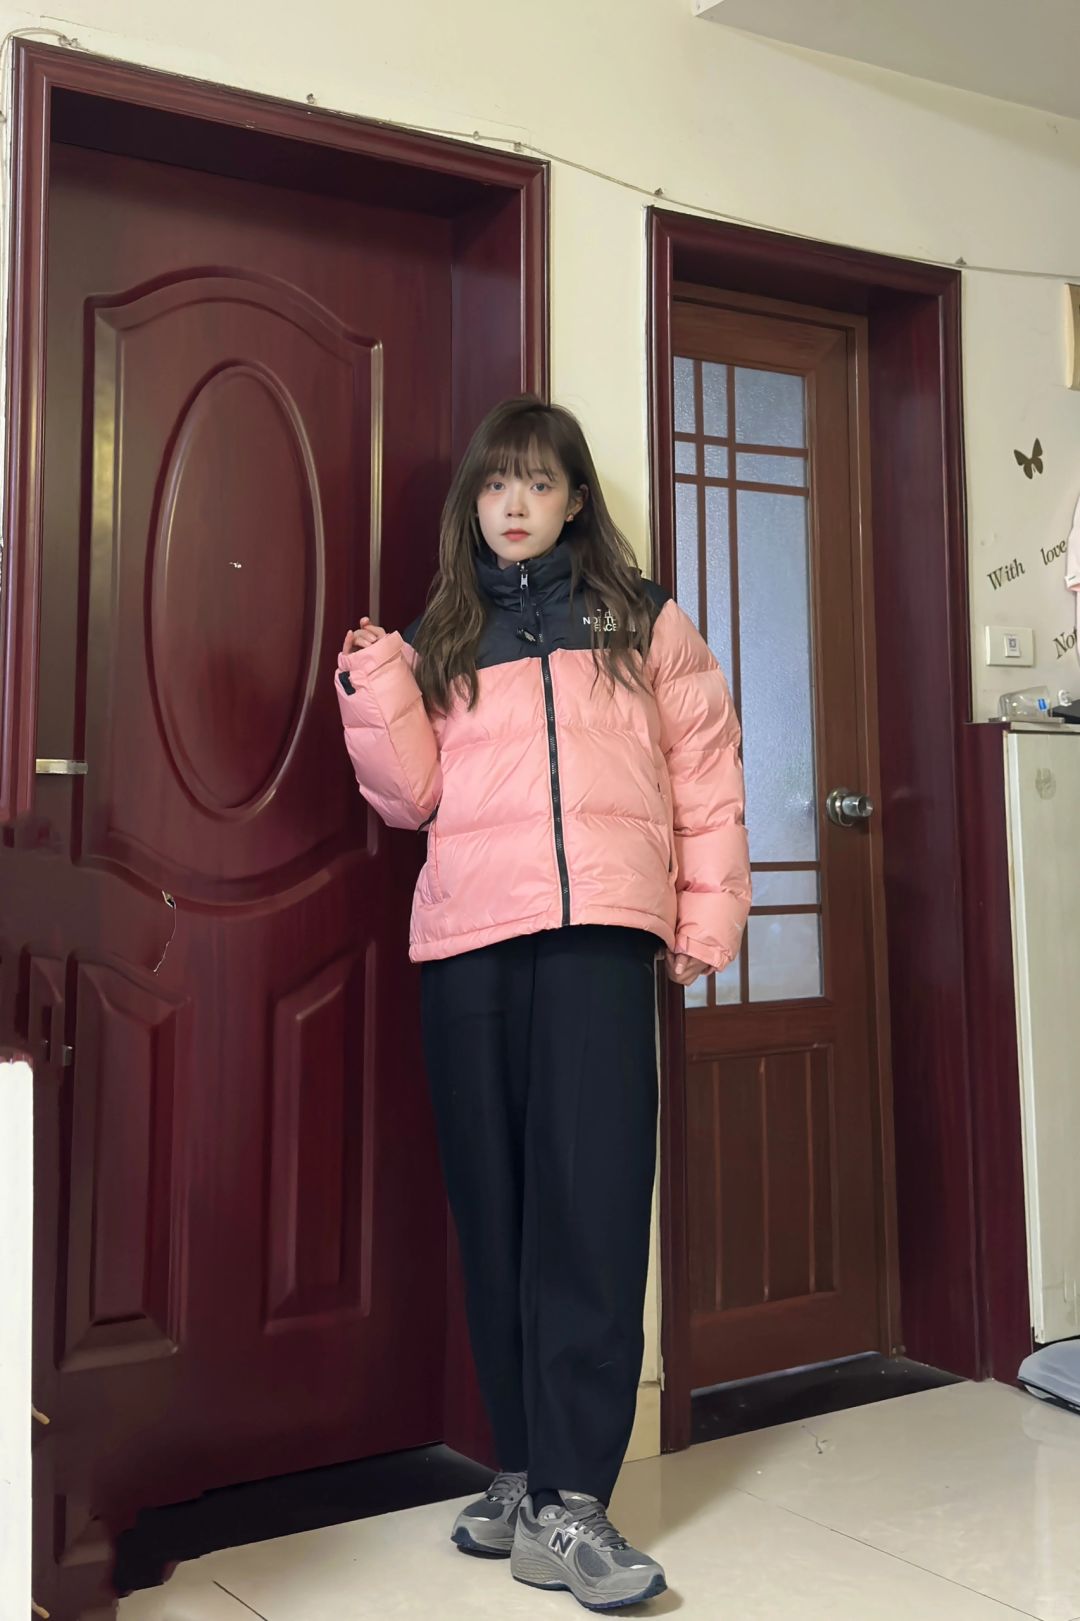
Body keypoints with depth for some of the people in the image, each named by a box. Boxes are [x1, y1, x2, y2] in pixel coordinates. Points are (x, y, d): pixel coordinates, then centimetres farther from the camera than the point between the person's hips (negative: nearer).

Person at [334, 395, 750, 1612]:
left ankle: (567, 1502, -5)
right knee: (494, 1202, 4)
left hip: (597, 930, -2)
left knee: (590, 1198, -9)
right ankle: (523, 1467, 15)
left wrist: (709, 919, 2)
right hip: (465, 937, 3)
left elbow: (705, 768, 10)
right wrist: (372, 683, -3)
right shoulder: (438, 639, 19)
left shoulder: (640, 621, 14)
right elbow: (410, 794, 11)